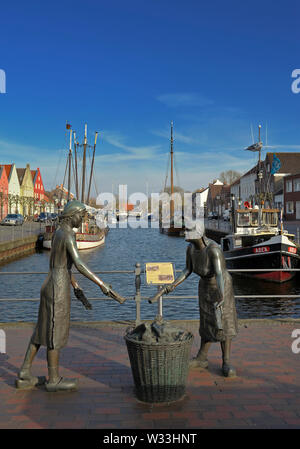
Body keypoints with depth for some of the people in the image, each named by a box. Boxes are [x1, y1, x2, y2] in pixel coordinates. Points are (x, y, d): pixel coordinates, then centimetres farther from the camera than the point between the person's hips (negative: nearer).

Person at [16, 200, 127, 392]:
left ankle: (24, 376, 25)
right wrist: (103, 286, -32)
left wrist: (78, 289, 20)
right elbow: (79, 264, -29)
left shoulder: (58, 233, 14)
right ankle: (54, 379, 19)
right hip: (58, 289, -10)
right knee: (56, 333, 4)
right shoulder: (68, 235, -17)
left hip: (51, 286, 10)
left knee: (42, 331, 16)